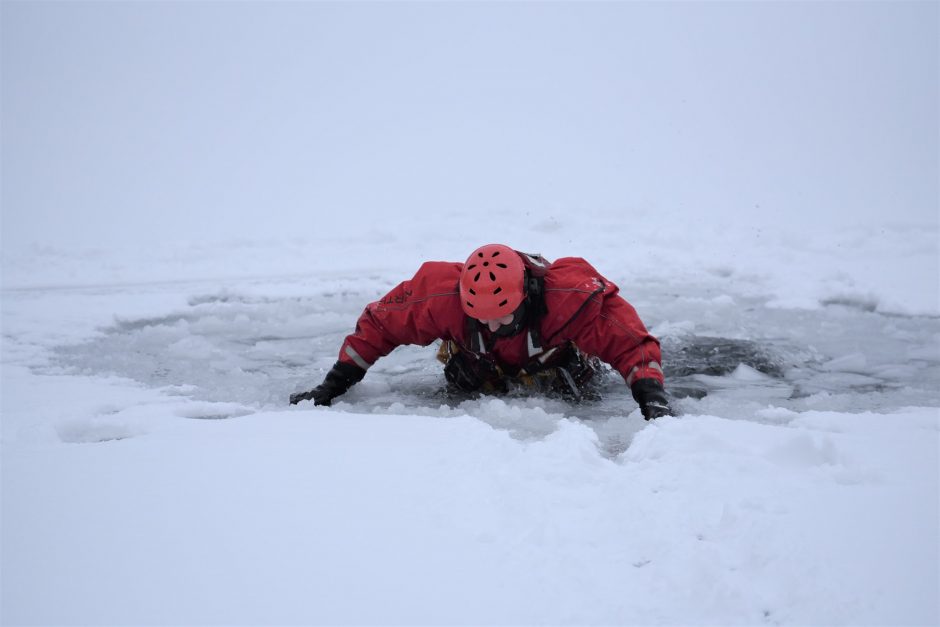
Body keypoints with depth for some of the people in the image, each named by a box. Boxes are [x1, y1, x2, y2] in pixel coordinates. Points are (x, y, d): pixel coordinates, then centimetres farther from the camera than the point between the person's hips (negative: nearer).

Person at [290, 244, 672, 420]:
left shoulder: (573, 297, -45)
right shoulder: (443, 295, -41)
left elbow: (632, 343, -37)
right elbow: (379, 323, -25)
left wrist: (654, 400, -53)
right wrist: (333, 385, -24)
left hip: (553, 368, -1)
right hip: (482, 380, 1)